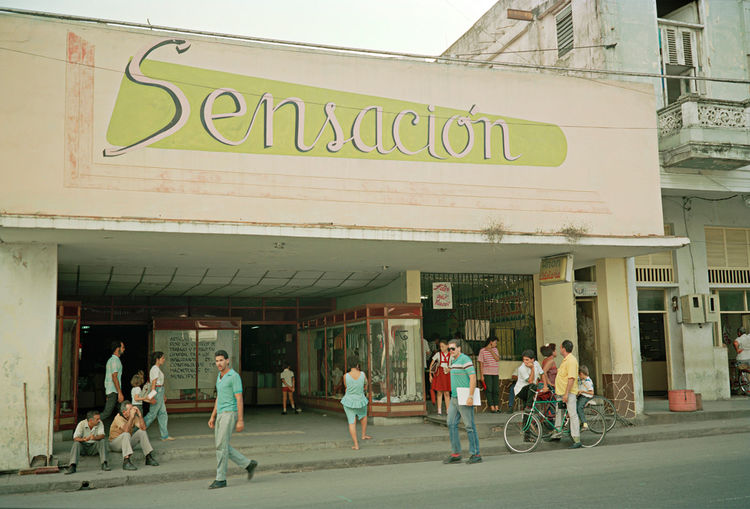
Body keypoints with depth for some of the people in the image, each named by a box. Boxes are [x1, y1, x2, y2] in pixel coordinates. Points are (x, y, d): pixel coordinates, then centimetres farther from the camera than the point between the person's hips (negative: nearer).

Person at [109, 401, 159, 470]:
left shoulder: (134, 416, -3)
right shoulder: (118, 417, -19)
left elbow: (143, 428, -15)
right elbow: (126, 430, -35)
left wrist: (140, 415, -22)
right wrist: (131, 417, -36)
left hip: (127, 441, 6)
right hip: (115, 443, -6)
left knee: (142, 432, -12)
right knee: (126, 434, -35)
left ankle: (149, 457, -12)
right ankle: (126, 462, -46)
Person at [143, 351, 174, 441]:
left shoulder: (158, 369, 15)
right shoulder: (155, 369, -14)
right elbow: (153, 384, -18)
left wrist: (163, 395, 22)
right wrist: (153, 397, -21)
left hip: (160, 392, 10)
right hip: (156, 392, -10)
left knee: (162, 413, 8)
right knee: (152, 414, -3)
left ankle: (164, 435, 11)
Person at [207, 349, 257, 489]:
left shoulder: (234, 376, -13)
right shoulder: (220, 377, 15)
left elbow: (239, 399, -15)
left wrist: (241, 420, -18)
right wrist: (212, 417, 17)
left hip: (230, 414, -9)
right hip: (221, 415, 9)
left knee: (221, 446, -8)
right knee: (220, 445, 8)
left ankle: (221, 479, 1)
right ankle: (248, 464, 17)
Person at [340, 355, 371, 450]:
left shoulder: (346, 376, -19)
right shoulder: (362, 374, -16)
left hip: (349, 401, -1)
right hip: (360, 401, 1)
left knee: (352, 422, 6)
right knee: (363, 415, 31)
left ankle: (356, 445, 6)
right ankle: (364, 435, 42)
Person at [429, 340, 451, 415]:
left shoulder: (450, 356, 5)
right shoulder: (438, 354, 3)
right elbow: (431, 365, 5)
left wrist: (450, 369, -9)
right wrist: (430, 375, -1)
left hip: (447, 375, 0)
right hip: (439, 375, 0)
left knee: (447, 393, 1)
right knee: (439, 392, 0)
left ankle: (448, 410, 6)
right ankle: (439, 410, 2)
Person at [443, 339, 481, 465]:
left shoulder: (465, 359, -12)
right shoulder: (453, 361, 16)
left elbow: (473, 377, -18)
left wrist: (470, 396, -23)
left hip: (464, 399, -9)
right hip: (454, 398, 9)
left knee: (469, 426, -4)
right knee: (451, 424, 7)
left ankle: (475, 454, 4)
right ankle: (455, 454, 12)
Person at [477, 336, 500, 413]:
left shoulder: (495, 350, 13)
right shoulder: (482, 351, -1)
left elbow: (497, 359, -2)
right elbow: (481, 363, -2)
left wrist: (491, 351, -8)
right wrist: (481, 375, -6)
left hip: (495, 373, 5)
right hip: (487, 373, -5)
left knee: (496, 390, 2)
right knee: (489, 390, -6)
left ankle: (497, 407, 5)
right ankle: (492, 407, -5)